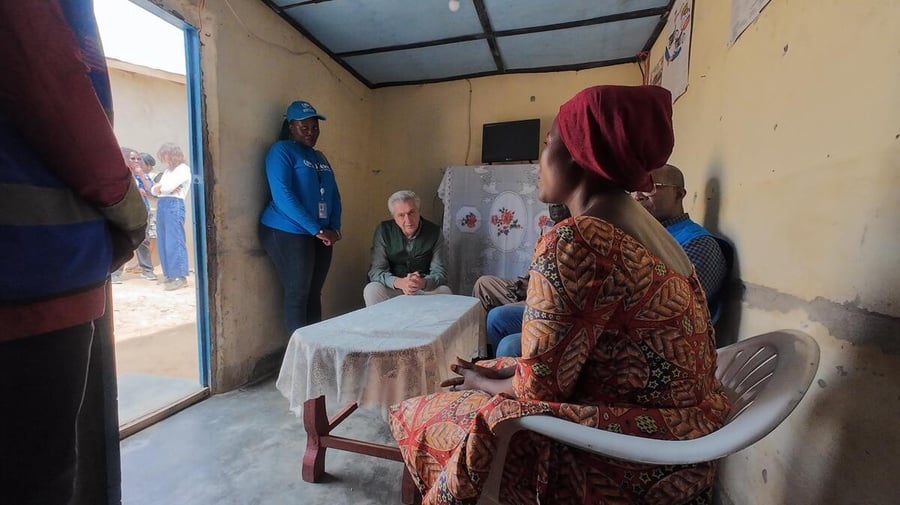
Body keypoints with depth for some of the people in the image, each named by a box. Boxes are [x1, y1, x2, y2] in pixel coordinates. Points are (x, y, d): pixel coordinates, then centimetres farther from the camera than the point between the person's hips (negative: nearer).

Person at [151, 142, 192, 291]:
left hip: (174, 204, -8)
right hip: (161, 205, 8)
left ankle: (180, 276, -10)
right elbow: (153, 190, 16)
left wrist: (159, 187, 8)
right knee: (163, 241, 7)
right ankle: (169, 274, 14)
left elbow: (168, 187, -12)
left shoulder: (183, 169, -1)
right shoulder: (167, 171, 23)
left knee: (174, 241, -11)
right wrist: (162, 188, -4)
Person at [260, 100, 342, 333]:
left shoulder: (320, 157, 17)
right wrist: (317, 230, -20)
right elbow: (282, 196, -17)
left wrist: (334, 228, -2)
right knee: (297, 295, -1)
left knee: (314, 294, 11)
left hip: (320, 236, 7)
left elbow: (333, 195, 15)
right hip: (288, 234, -6)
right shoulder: (281, 150, -6)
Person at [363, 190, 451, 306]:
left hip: (424, 289, 1)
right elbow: (376, 271, -13)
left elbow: (439, 273, -10)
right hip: (392, 288, 0)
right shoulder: (384, 230, -9)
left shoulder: (434, 232, -9)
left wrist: (424, 283, -35)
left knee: (444, 291, -27)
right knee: (371, 290, -29)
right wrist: (399, 283, -35)